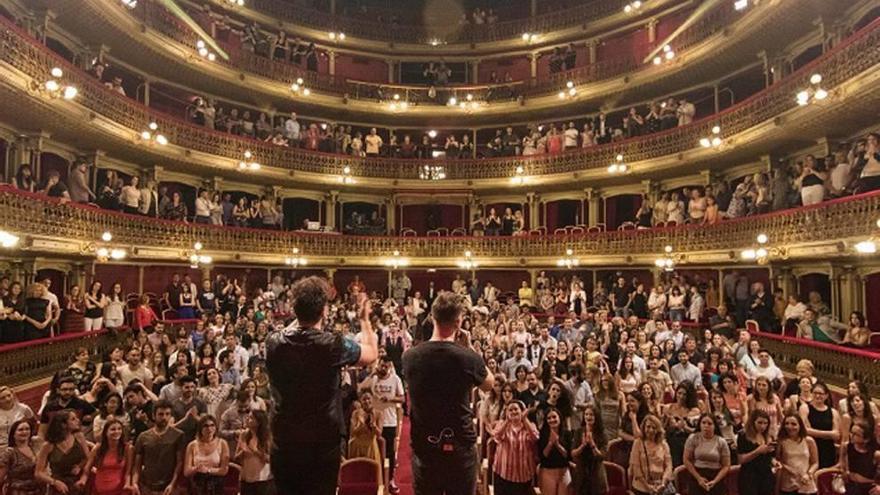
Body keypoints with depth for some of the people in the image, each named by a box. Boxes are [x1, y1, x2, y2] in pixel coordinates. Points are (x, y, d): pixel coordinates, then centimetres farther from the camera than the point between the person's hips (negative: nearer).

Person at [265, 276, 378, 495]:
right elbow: (372, 353, 0)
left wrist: (303, 313, 18)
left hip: (284, 443, 3)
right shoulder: (332, 344, -18)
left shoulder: (274, 343, -8)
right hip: (322, 444, -3)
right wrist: (365, 318, 11)